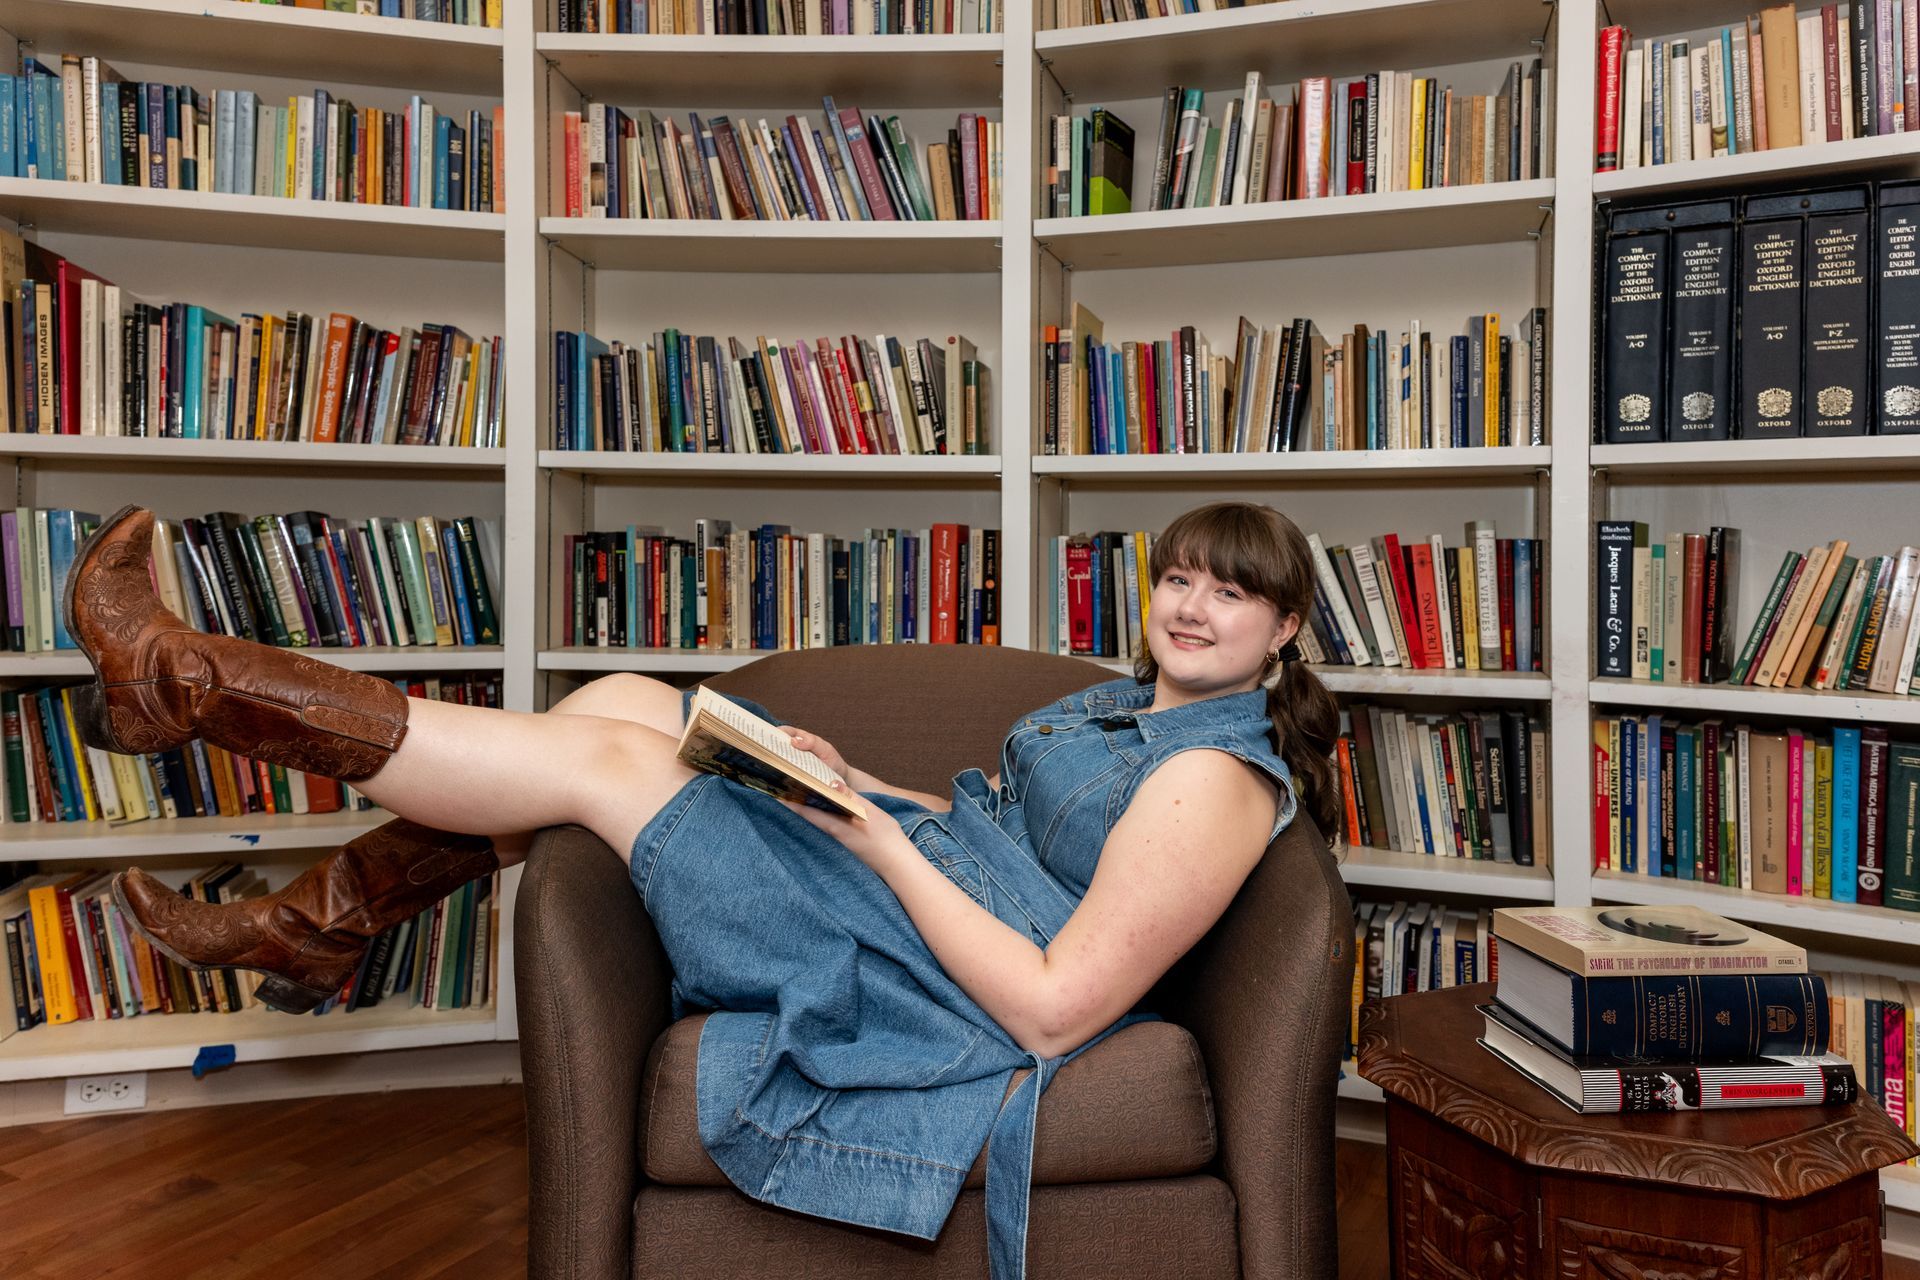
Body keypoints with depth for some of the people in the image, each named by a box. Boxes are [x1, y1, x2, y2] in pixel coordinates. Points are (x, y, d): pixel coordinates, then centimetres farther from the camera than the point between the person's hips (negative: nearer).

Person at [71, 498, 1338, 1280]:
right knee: (628, 695, 0)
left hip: (923, 990, -9)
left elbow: (1054, 1007, -24)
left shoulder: (1214, 776, -18)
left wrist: (882, 841, -20)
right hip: (913, 867, 9)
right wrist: (853, 780, 3)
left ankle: (180, 679, 4)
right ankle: (323, 924, 10)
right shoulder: (1135, 704, 13)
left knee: (604, 754, -12)